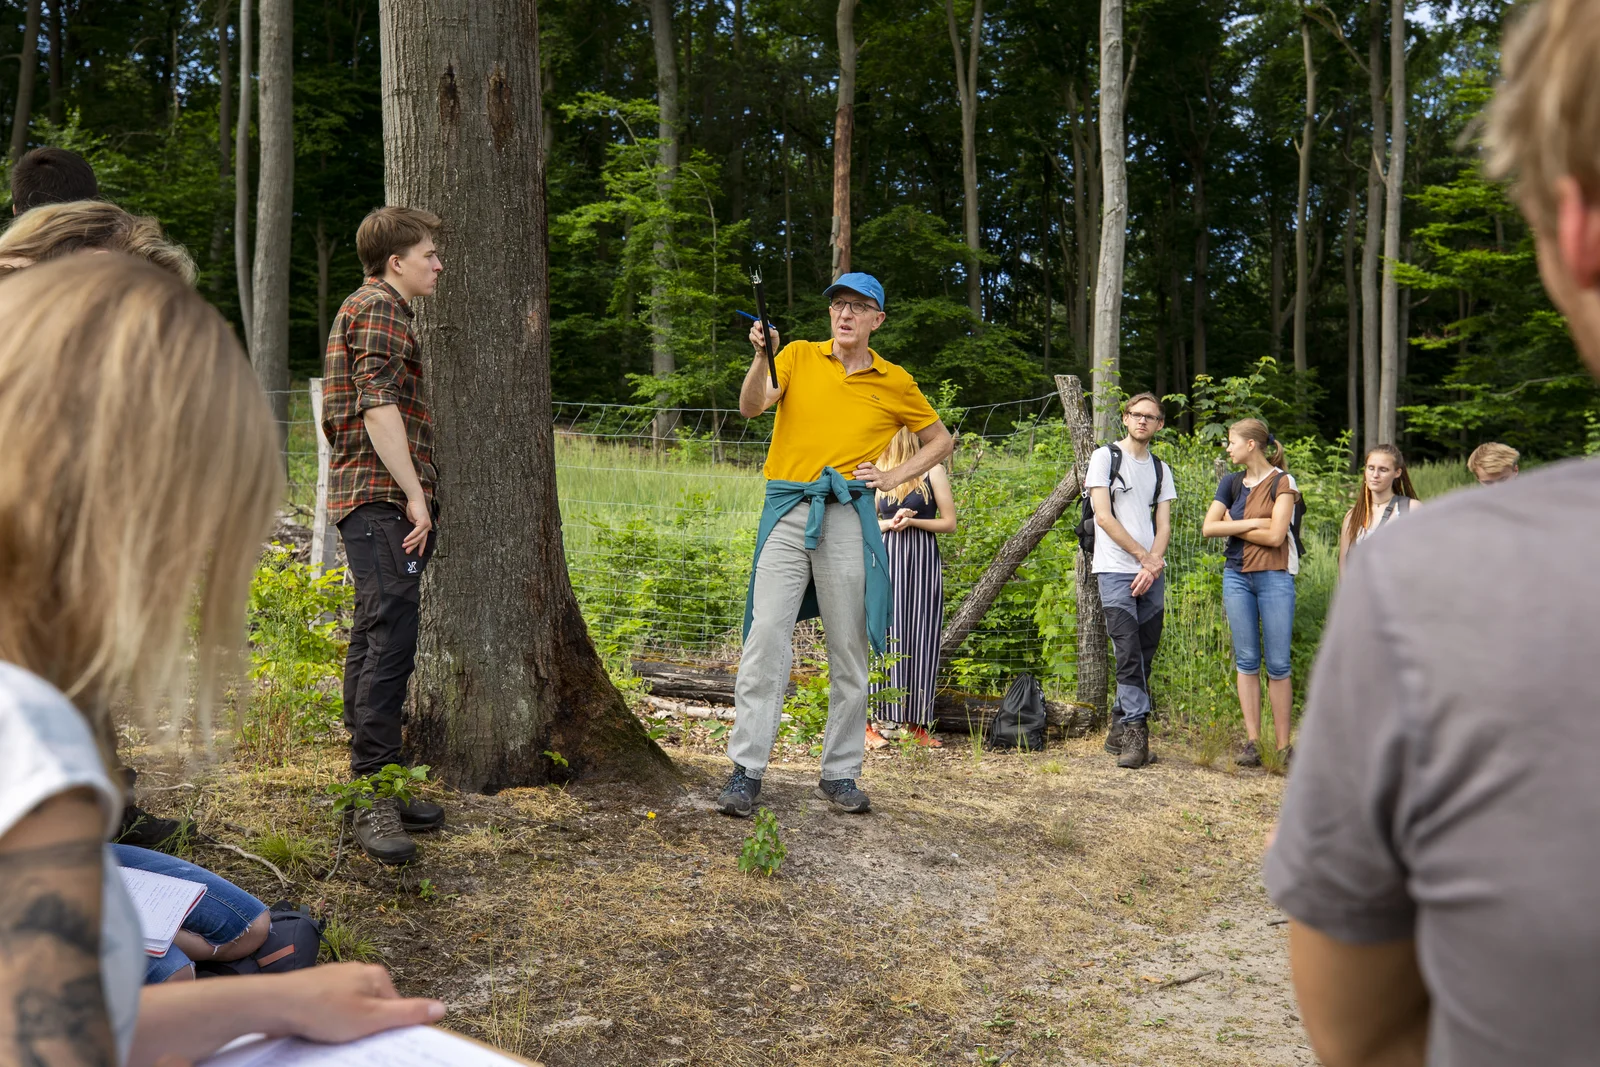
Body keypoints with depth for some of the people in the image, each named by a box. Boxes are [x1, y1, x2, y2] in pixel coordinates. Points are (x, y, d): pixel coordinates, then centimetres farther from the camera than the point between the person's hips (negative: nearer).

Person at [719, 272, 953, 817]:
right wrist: (761, 357, -23)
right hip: (788, 511, -1)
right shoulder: (798, 356, 9)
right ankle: (746, 771, -5)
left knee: (849, 649, 4)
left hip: (849, 517, 1)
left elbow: (940, 441, 22)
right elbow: (751, 407, -6)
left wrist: (893, 478, 8)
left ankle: (840, 774, 14)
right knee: (766, 637, -10)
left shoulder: (895, 383, 11)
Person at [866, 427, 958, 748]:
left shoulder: (932, 471, 3)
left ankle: (916, 724, 6)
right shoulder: (878, 474, 12)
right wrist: (891, 523, -5)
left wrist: (912, 521, -11)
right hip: (886, 559, 2)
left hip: (923, 561, -2)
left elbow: (949, 523, 2)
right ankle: (867, 723, -5)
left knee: (920, 639, 0)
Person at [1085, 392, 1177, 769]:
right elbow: (1104, 517, -5)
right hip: (1115, 571, -5)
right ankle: (1135, 733, -10)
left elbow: (1164, 524, 9)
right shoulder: (1105, 457, 3)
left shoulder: (1161, 469, 17)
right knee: (1129, 656, -11)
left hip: (1152, 573, 5)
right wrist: (1144, 556, -7)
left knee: (1144, 656, 4)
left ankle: (1119, 730, 13)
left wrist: (1153, 567, -8)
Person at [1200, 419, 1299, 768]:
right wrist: (1252, 523, -8)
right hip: (1237, 577, 5)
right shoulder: (1231, 483, 11)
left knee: (1278, 664, -2)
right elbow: (1208, 527, 0)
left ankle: (1282, 745, 5)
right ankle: (1252, 742, 9)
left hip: (1274, 578, -5)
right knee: (1246, 661, 5)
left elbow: (1275, 535, -13)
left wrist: (1234, 525, -3)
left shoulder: (1281, 482, -3)